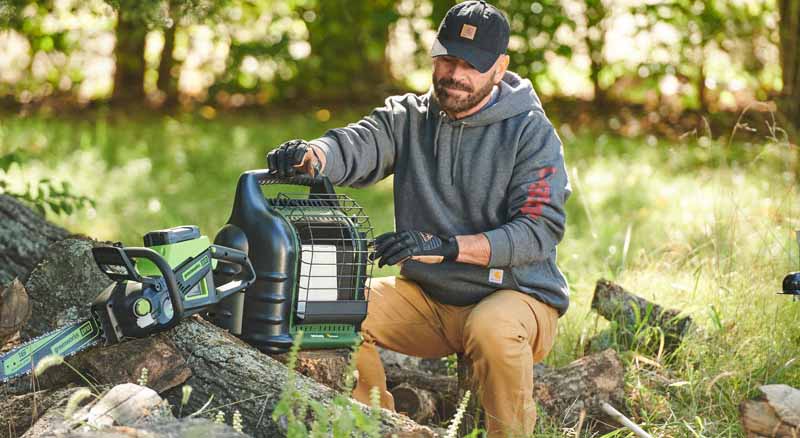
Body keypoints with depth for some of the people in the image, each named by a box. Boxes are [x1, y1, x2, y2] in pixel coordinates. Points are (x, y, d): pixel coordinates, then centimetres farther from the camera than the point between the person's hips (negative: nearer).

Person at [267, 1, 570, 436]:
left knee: (492, 328, -37)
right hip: (426, 297, 5)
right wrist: (311, 154, -41)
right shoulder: (408, 117, 4)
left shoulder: (531, 132, -7)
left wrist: (445, 246, -28)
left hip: (515, 293, -4)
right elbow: (357, 144, -16)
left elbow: (539, 230, -17)